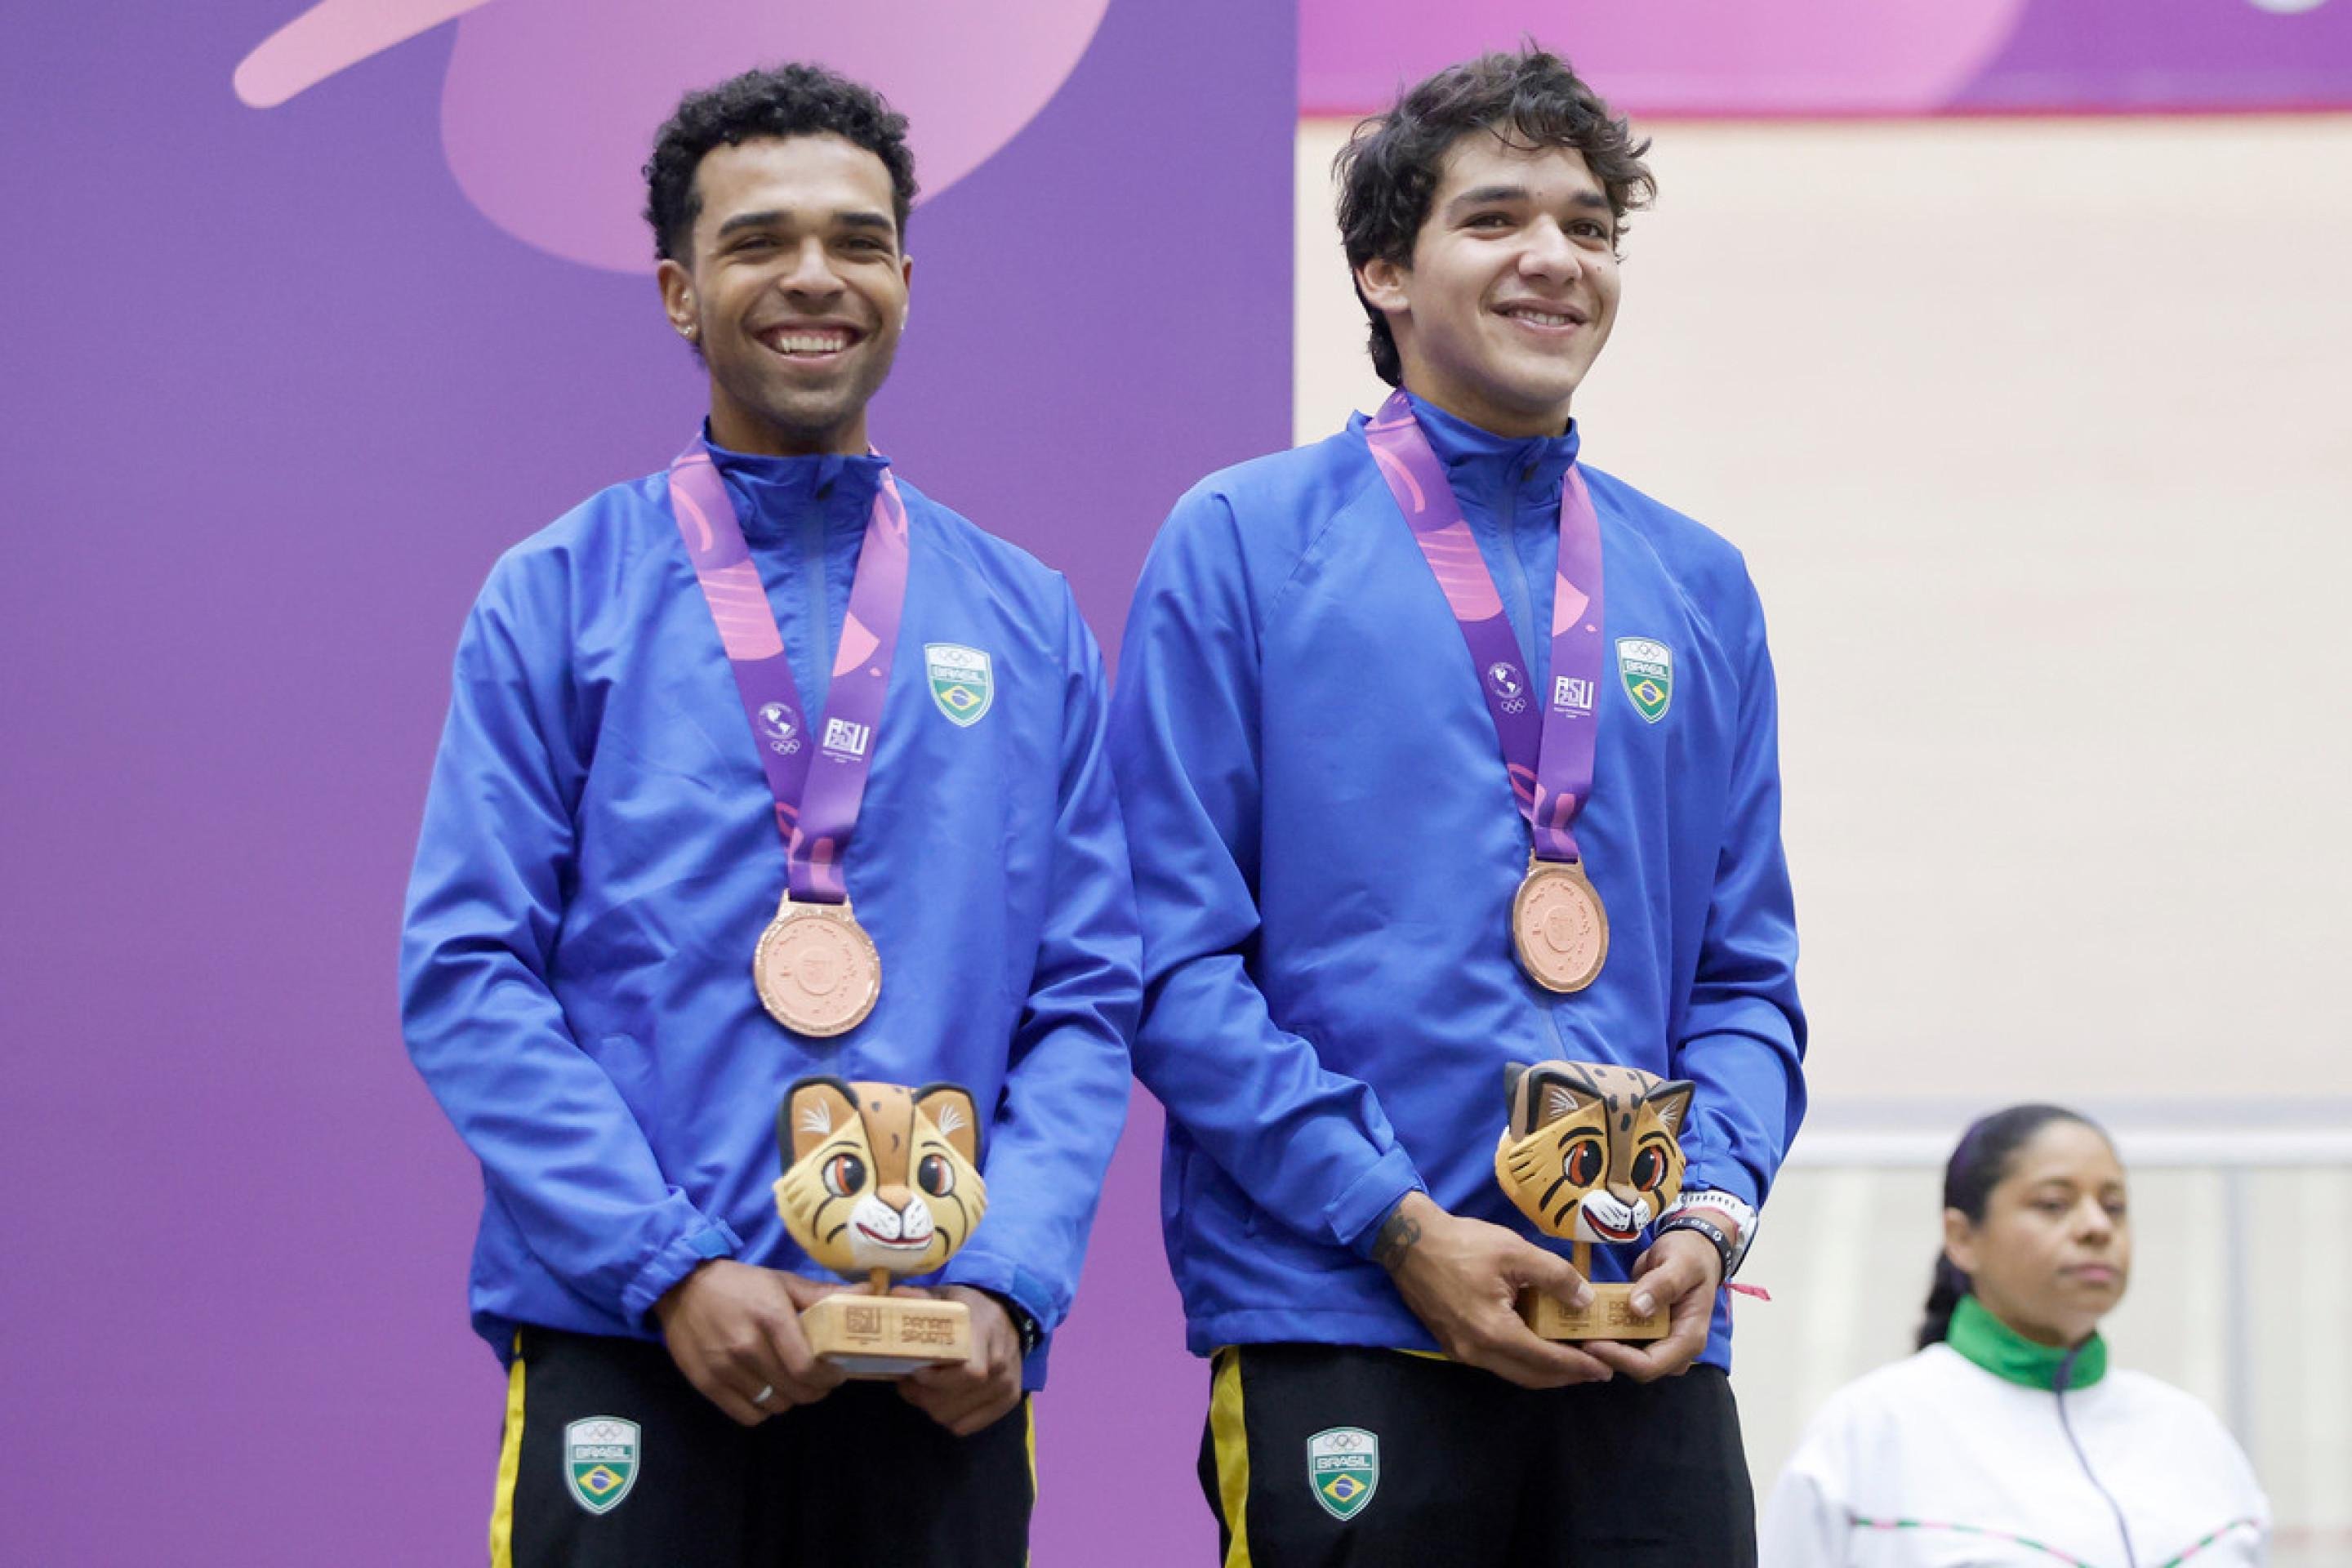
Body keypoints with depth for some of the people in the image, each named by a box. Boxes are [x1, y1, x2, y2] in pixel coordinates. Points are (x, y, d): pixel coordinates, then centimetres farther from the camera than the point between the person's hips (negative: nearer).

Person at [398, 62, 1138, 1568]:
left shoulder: (1030, 621, 11)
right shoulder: (561, 596, 4)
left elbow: (1087, 1001, 7)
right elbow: (469, 976, -3)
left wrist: (1008, 1284, -8)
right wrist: (673, 1266, -12)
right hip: (628, 1349, -2)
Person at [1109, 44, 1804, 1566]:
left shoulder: (1698, 584, 14)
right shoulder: (1241, 544, 2)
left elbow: (1745, 972, 15)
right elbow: (1177, 959, -4)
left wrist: (1712, 1214, -4)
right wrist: (1401, 1225, -12)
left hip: (1645, 1350, 4)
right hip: (1342, 1329, -3)